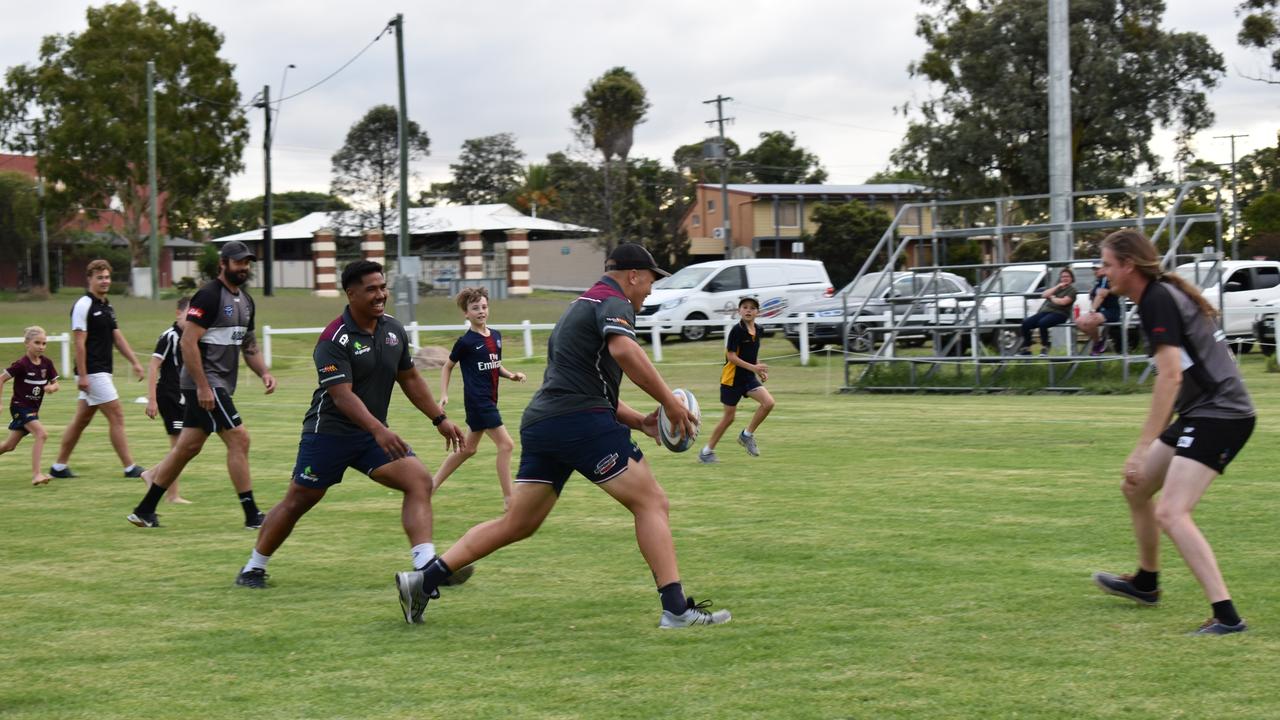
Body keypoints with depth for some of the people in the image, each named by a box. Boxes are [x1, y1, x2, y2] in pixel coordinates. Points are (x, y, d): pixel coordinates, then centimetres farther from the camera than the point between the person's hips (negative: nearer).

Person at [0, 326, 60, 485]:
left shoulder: (47, 363, -1)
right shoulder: (21, 364, -17)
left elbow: (55, 383, 8)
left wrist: (52, 387, -16)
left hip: (33, 409, 7)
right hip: (20, 407, -7)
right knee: (41, 433, -25)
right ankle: (36, 474, -25)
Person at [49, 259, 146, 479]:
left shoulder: (107, 306, 15)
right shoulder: (84, 305, -12)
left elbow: (117, 337, 19)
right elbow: (79, 342, -16)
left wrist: (134, 362, 12)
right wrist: (82, 375, -19)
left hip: (102, 372, 9)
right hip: (92, 373, -9)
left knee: (81, 420, 12)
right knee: (116, 416, -9)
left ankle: (59, 466, 18)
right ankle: (130, 468, -6)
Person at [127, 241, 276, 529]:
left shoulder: (245, 300, 15)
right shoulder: (209, 295, -13)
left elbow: (248, 345, 23)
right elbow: (188, 342, -18)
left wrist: (264, 372, 5)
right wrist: (203, 387, -22)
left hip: (221, 386, 9)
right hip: (204, 383, -9)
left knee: (188, 447, 11)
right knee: (239, 439, -11)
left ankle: (144, 511, 18)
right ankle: (252, 516, -7)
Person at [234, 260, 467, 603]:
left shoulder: (393, 329, 4)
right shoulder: (334, 339, -19)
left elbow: (410, 379, 17)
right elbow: (342, 395, -27)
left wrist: (440, 419, 14)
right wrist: (378, 430, -39)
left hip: (374, 433, 6)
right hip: (329, 431, -6)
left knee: (419, 480, -13)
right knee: (298, 500, 3)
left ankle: (426, 565, -19)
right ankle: (253, 568, 20)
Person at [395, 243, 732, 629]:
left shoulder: (583, 305, 29)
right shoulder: (614, 303, -2)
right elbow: (624, 350, -25)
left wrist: (640, 421, 20)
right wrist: (670, 402, -19)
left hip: (540, 423, 9)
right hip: (580, 420, -9)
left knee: (517, 523, 13)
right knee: (651, 502, -4)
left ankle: (423, 579, 10)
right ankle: (675, 608, -11)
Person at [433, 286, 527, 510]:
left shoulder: (496, 336, 8)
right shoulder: (466, 342, -9)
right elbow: (447, 367, 2)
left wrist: (511, 375, 3)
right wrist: (444, 395, -6)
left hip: (489, 402, 8)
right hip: (477, 400, -8)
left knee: (468, 449, 18)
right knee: (506, 444, -13)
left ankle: (432, 484, 30)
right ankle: (508, 500, -9)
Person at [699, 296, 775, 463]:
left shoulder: (756, 331, 5)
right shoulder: (737, 330, -16)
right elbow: (731, 356, -19)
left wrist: (760, 371, 4)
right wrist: (753, 367, -25)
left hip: (749, 378, 6)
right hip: (732, 378, -6)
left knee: (768, 402, -14)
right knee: (729, 417, 0)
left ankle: (747, 435, 4)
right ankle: (707, 451, 15)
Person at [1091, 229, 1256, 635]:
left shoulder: (1158, 300, -15)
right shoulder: (1161, 294, 16)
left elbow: (1171, 376, -23)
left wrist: (1143, 447, -23)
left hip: (1219, 414, -10)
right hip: (1199, 413, 10)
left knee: (1171, 513, -21)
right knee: (1136, 488, 22)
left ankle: (1226, 617, -26)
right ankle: (1146, 583, 41)